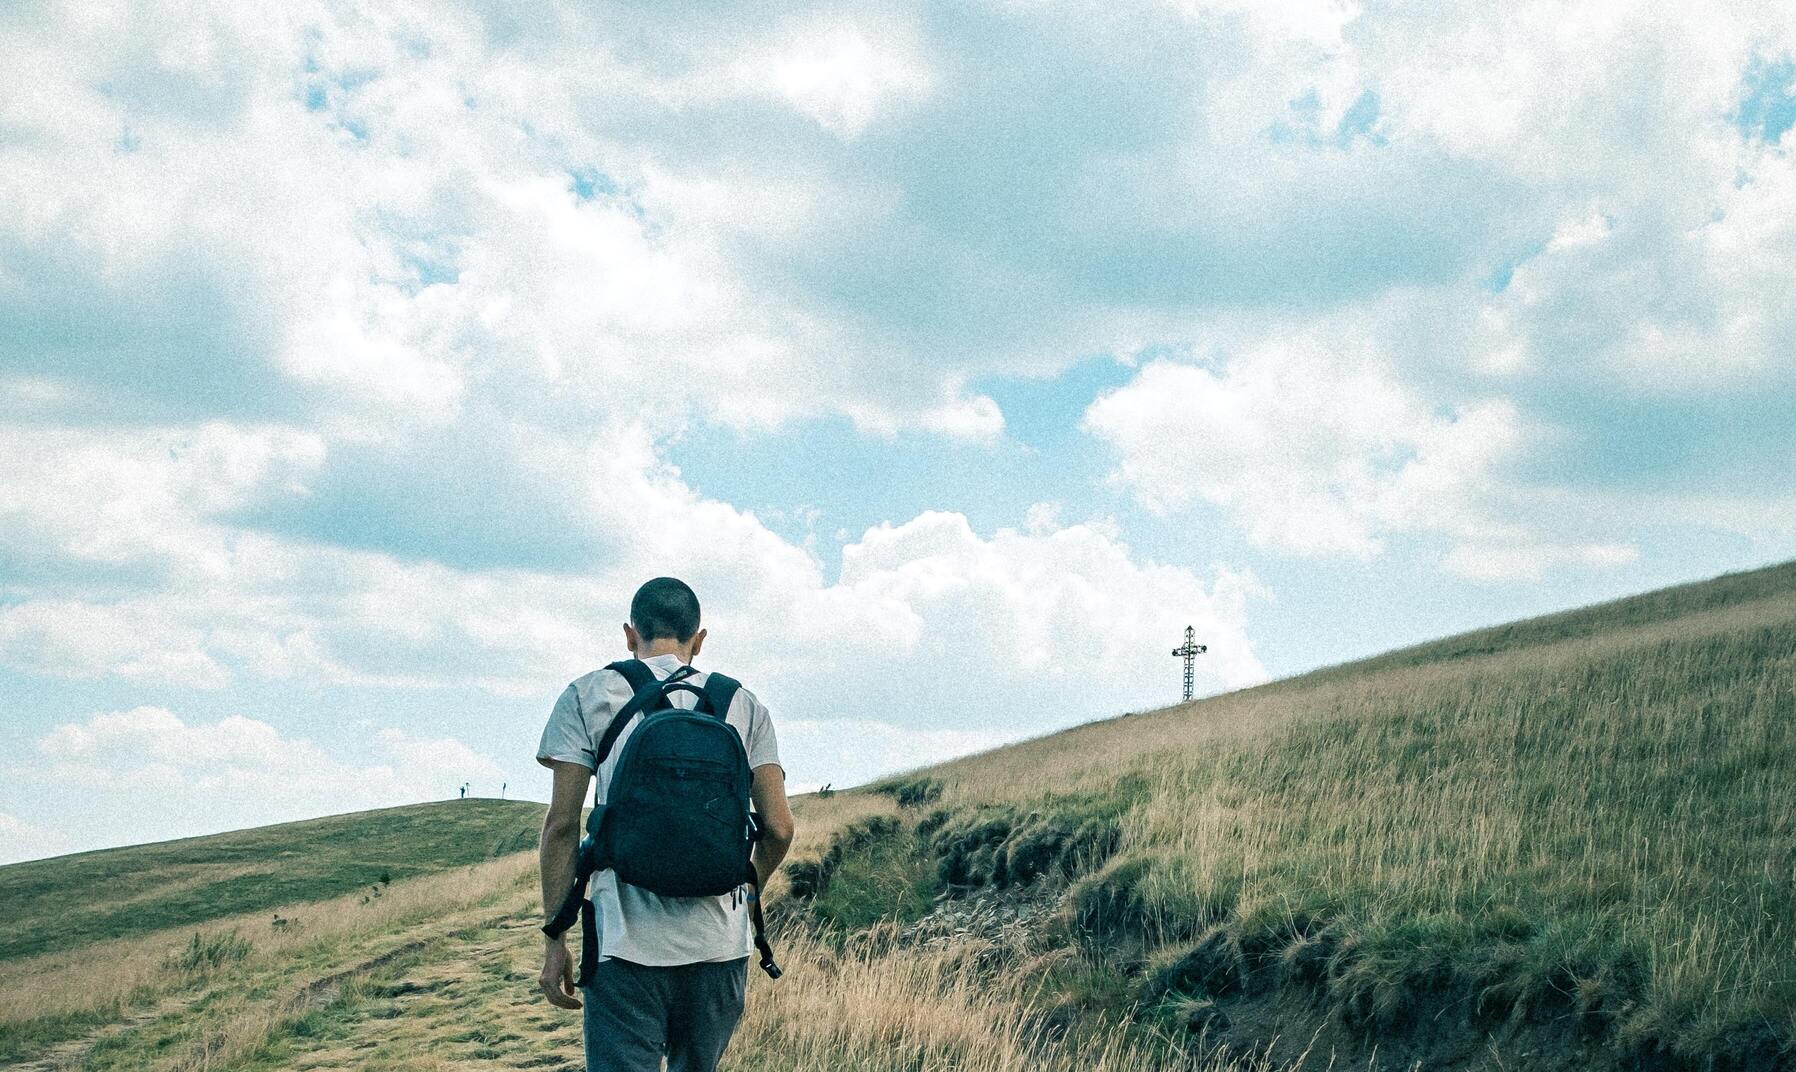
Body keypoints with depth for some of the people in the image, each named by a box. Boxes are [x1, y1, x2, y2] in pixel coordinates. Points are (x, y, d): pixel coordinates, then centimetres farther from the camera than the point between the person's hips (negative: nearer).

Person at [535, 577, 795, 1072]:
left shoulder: (588, 696, 6)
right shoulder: (744, 705, 12)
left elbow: (561, 826, -1)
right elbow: (779, 828, 5)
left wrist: (555, 940, 4)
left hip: (627, 941, -3)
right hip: (720, 942, 3)